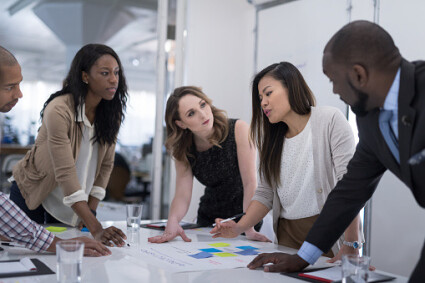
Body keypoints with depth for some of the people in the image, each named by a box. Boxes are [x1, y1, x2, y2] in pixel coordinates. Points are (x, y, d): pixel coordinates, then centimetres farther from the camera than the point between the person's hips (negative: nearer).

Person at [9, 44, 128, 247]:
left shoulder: (112, 112, -9)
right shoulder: (59, 110, -29)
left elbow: (105, 165, -3)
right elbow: (66, 173, -34)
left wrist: (90, 212, -10)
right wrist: (95, 228, -40)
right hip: (31, 197, -5)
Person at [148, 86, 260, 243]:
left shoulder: (238, 130, -16)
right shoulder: (183, 149, -4)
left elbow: (250, 182, -21)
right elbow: (182, 195, -13)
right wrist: (172, 221, -34)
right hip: (207, 220, 4)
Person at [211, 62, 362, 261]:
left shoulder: (330, 119, -8)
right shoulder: (272, 139, 10)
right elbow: (265, 192, 10)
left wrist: (351, 244, -20)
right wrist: (239, 227, -6)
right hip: (287, 235, 5)